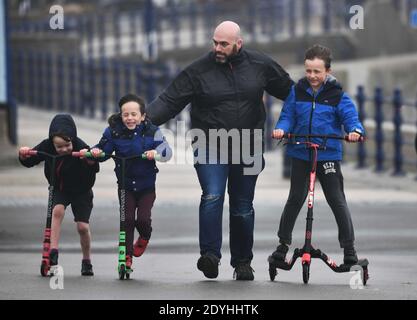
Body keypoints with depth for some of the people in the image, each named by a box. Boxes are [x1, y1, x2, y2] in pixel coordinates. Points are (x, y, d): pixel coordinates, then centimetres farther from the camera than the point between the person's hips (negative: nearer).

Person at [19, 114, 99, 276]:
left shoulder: (80, 147, -30)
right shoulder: (47, 147, -20)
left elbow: (95, 168, -41)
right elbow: (29, 162, -8)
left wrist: (89, 158, -61)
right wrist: (23, 155, -30)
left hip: (81, 191, -2)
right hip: (59, 189, 2)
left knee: (83, 226, -7)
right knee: (57, 211, -26)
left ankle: (86, 261, 16)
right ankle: (53, 253, -25)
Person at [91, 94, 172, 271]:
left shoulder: (151, 131, -11)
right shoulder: (113, 132, -8)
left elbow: (167, 151, -19)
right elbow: (104, 150, -3)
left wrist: (157, 152, -40)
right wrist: (95, 151, -26)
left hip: (146, 185, -1)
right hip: (125, 185, 1)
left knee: (143, 219, -13)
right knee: (127, 219, -8)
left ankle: (144, 237, 23)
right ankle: (126, 256, 6)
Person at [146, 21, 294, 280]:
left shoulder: (260, 66, 0)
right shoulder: (199, 71, -6)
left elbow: (289, 91, 14)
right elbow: (169, 101, -8)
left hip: (248, 149, 2)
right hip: (210, 148, -2)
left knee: (243, 207, 9)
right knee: (212, 197, -21)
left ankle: (243, 262, 21)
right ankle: (210, 255, -21)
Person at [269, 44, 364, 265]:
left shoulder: (337, 95, -3)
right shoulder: (297, 91, 3)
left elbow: (350, 116, -5)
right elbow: (288, 115, 5)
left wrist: (355, 131, -26)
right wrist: (281, 129, -15)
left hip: (328, 155, -2)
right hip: (300, 154, 2)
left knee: (337, 200, -4)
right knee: (295, 198, 7)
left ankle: (349, 249, 0)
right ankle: (283, 243, 20)